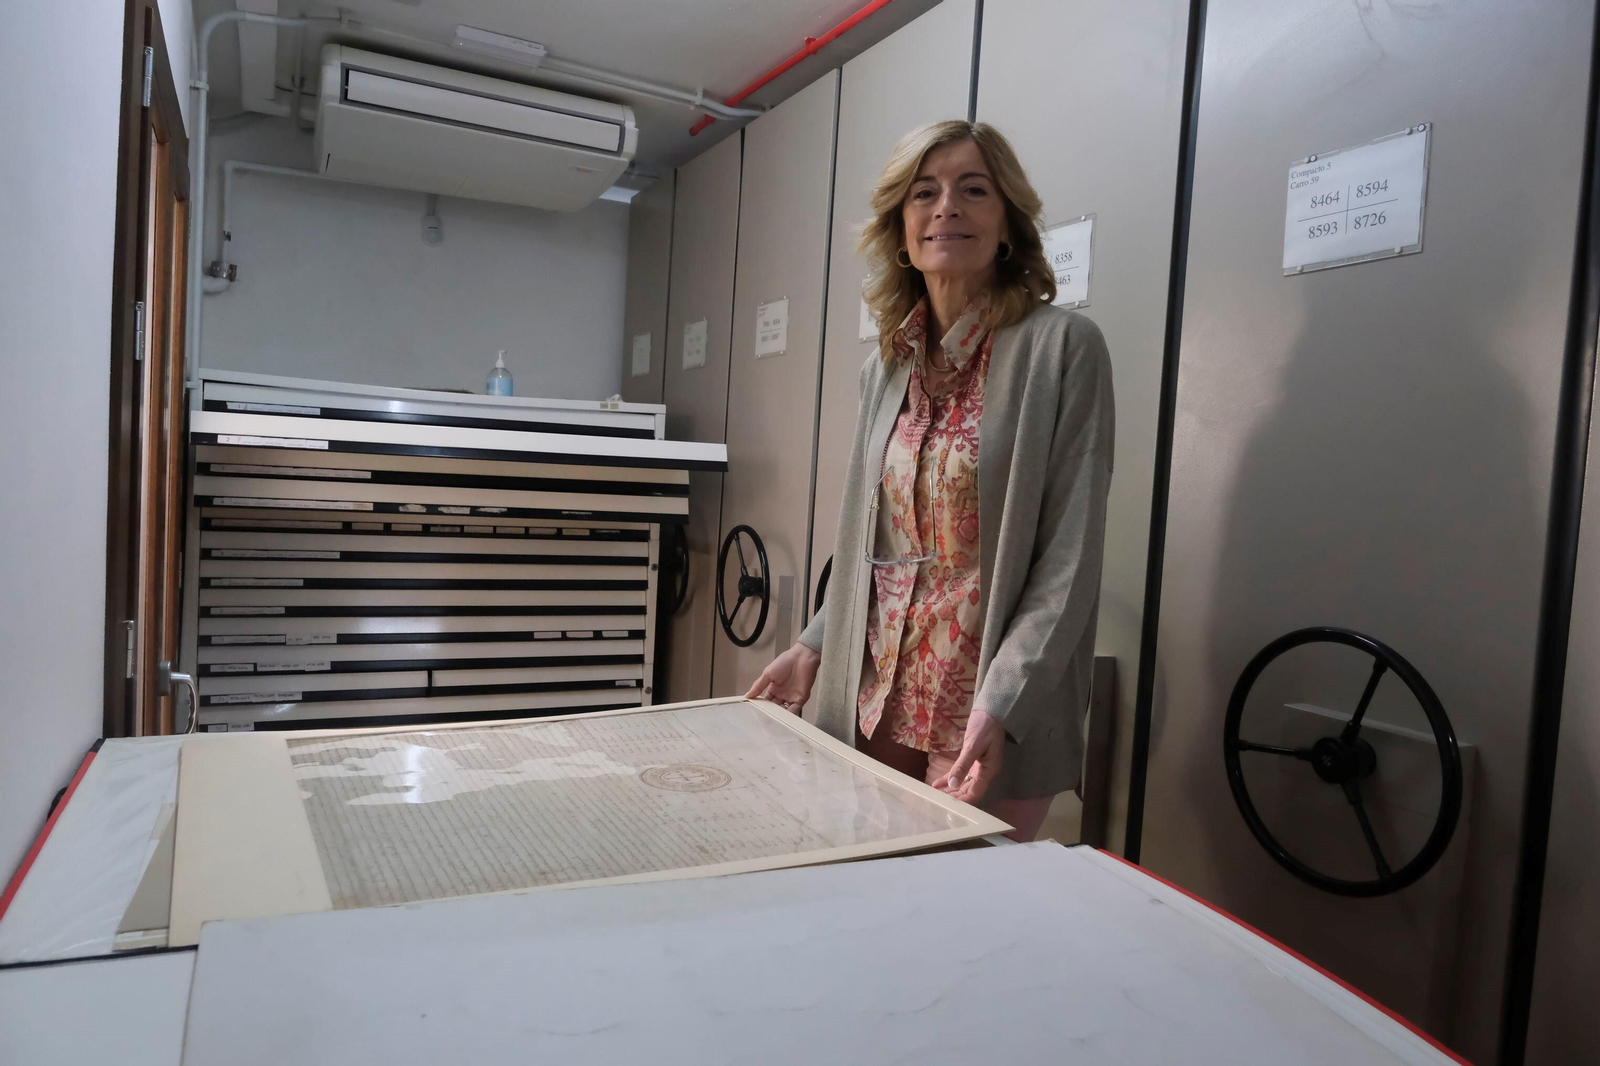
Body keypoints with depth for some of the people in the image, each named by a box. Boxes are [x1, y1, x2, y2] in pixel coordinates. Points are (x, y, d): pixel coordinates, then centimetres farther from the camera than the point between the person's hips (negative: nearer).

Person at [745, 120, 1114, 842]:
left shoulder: (1062, 347, -9)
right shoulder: (886, 366, 9)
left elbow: (1070, 556, -14)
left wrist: (1001, 704, -21)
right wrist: (814, 647, 11)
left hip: (994, 720, -5)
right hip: (878, 699, 5)